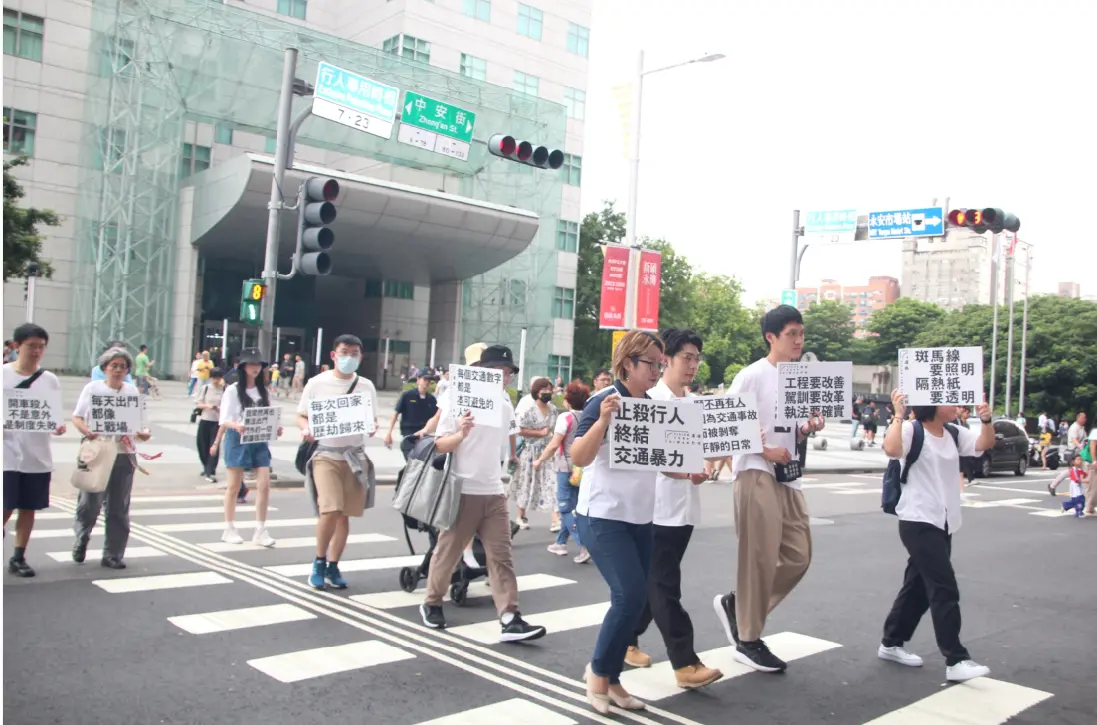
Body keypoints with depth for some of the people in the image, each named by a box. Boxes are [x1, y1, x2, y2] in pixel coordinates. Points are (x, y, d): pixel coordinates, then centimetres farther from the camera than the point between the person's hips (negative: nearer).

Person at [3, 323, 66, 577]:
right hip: (7, 456, -3)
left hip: (38, 457, 3)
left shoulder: (50, 380, 4)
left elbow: (55, 416, 8)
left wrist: (58, 427, -13)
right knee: (6, 509, -4)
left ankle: (18, 557, 21)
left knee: (28, 508, 9)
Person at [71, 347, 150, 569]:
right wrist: (87, 432, -19)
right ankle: (82, 538, 24)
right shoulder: (93, 388, 1)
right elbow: (77, 417, 0)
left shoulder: (132, 390, 9)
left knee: (119, 508, 5)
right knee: (91, 501, -7)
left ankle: (113, 554, 16)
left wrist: (143, 433, -10)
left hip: (124, 453, 3)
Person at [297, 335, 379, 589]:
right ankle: (319, 562, 5)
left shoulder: (366, 386, 5)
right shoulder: (316, 384, -2)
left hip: (356, 456, 3)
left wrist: (372, 427, -11)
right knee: (330, 510, -17)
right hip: (326, 454, -3)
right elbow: (301, 416, 3)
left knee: (345, 515, 7)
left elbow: (373, 418, 12)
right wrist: (306, 429, -19)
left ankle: (332, 566, 22)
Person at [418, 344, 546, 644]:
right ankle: (432, 604, 27)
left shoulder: (506, 408, 10)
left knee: (501, 555, -2)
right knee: (448, 551, 8)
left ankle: (510, 619, -5)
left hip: (494, 493, 5)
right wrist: (461, 434, -24)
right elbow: (439, 446, -8)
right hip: (462, 492, -5)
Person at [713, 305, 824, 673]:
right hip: (756, 473, -8)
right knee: (760, 558, -4)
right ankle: (748, 641, 9)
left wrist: (809, 428, 0)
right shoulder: (752, 375, -10)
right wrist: (764, 451, -19)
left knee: (798, 556, 7)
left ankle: (735, 604, 22)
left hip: (788, 475, 8)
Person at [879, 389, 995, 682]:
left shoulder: (955, 434, 10)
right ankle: (956, 661, -8)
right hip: (918, 522, -8)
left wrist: (986, 419, -14)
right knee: (945, 589, -11)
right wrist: (898, 415, -29)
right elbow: (891, 449, -30)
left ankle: (891, 644, 26)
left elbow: (986, 444, 1)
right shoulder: (912, 430, -12)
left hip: (944, 523, 8)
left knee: (919, 586, 14)